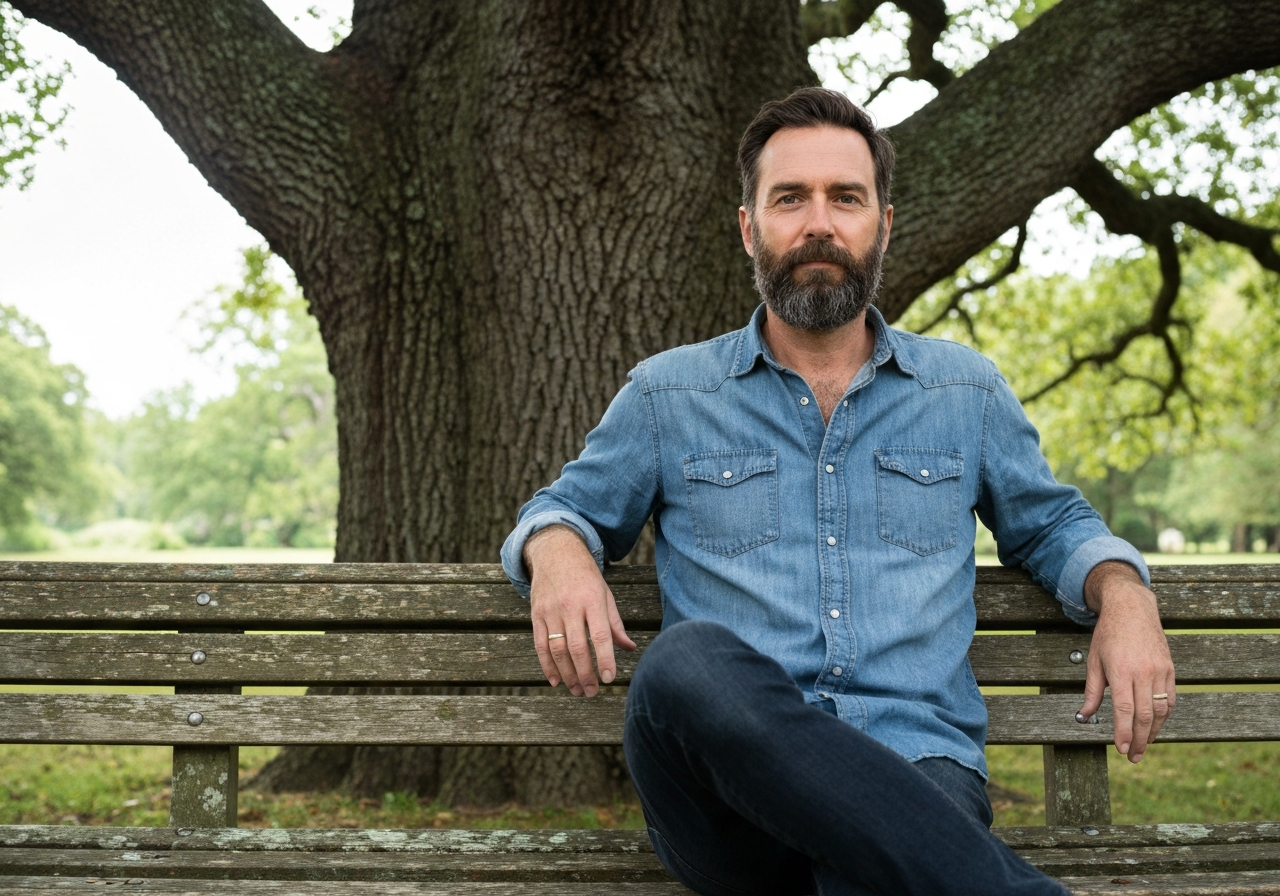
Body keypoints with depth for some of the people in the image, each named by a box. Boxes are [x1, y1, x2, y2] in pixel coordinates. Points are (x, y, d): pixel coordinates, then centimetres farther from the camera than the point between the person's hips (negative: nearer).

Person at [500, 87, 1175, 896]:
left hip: (914, 773, -3)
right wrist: (558, 549, -3)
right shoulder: (666, 396, 15)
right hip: (734, 798, 3)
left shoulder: (967, 390, 18)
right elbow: (569, 506, 25)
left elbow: (1050, 523, 29)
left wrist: (1123, 593, 4)